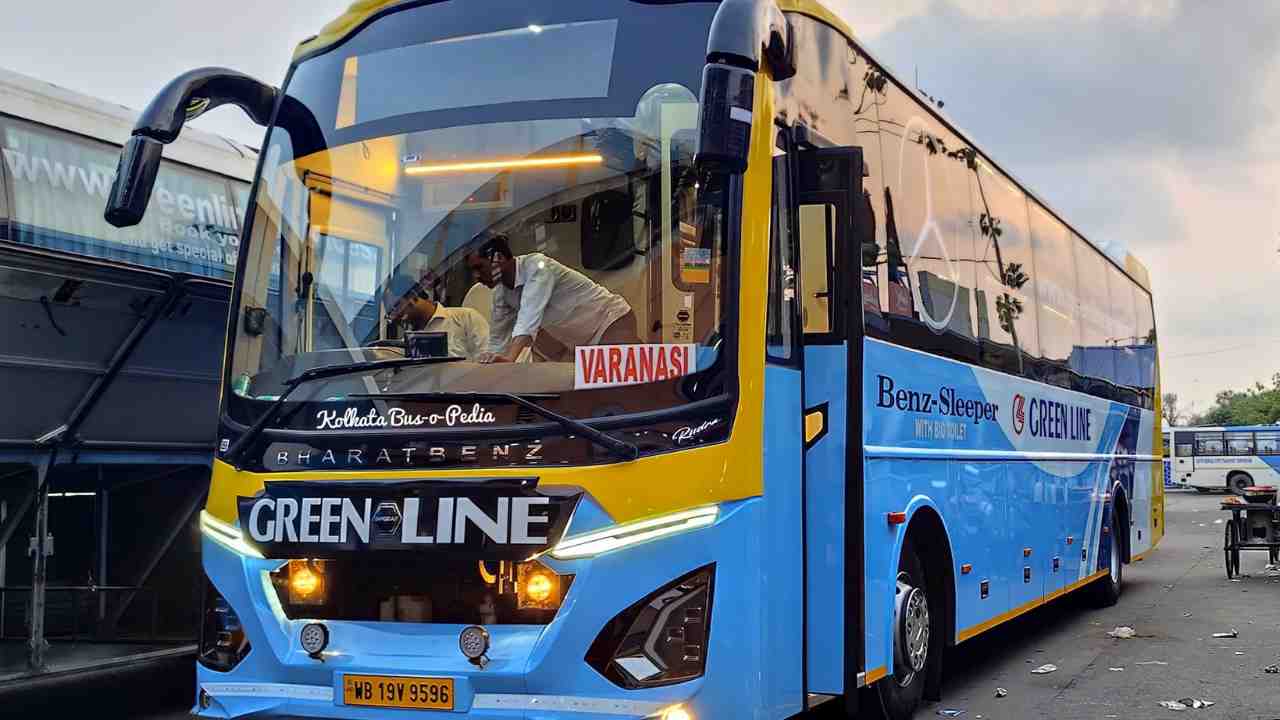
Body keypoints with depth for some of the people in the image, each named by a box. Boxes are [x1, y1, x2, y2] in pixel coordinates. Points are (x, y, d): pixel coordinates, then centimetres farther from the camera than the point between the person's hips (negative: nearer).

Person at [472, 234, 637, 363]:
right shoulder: (501, 292, 1)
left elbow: (529, 318, -38)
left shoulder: (537, 266, -24)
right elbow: (498, 337, 8)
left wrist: (510, 358, -49)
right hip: (588, 343, 8)